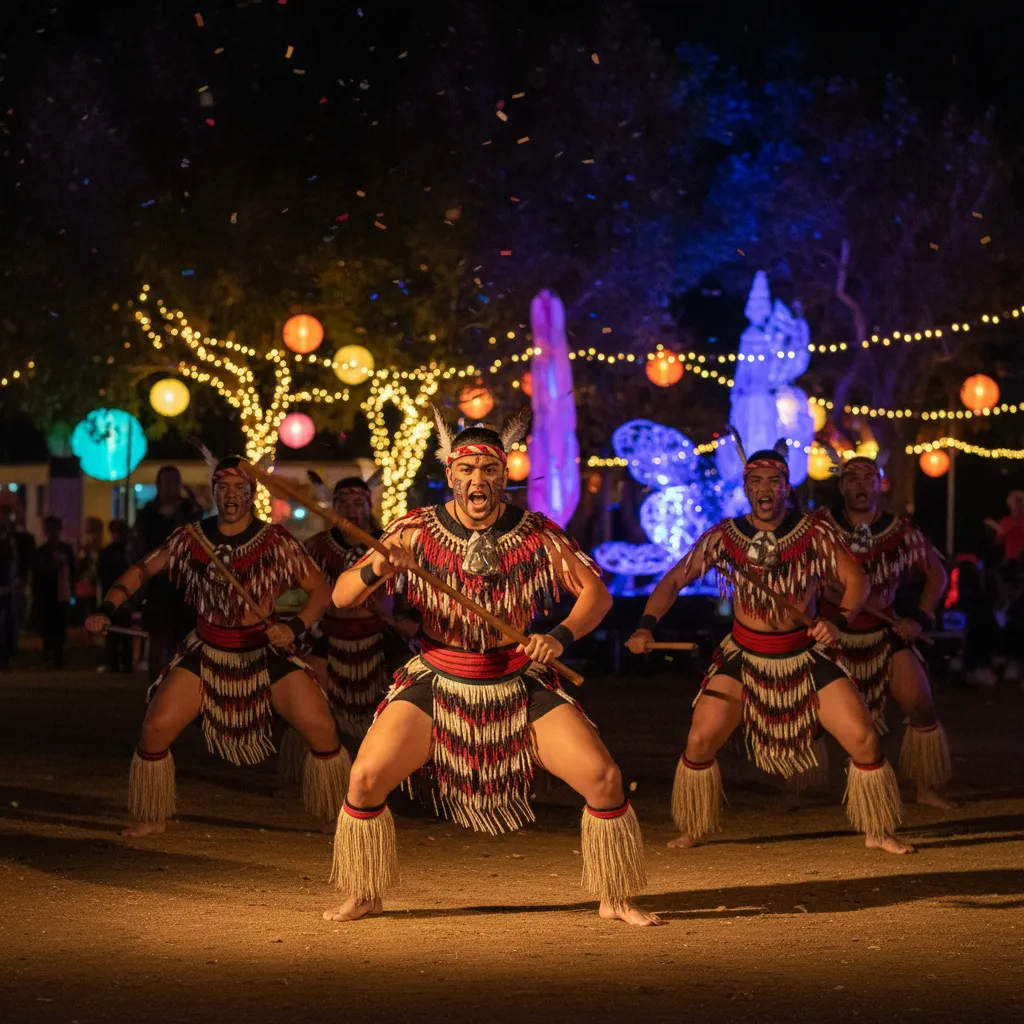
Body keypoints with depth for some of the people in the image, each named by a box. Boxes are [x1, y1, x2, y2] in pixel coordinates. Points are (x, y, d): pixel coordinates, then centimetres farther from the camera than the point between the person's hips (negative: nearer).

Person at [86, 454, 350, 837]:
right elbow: (141, 571, 7)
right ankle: (152, 819, 13)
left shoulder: (276, 542, -9)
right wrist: (106, 610, -7)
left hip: (266, 654, -2)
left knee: (321, 728, -15)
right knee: (155, 729, -10)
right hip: (206, 655, 2)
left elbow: (321, 590, -4)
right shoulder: (190, 539, -3)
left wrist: (295, 627, -21)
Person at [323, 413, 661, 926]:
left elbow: (597, 593, -5)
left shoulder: (536, 534, -6)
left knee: (604, 778, -13)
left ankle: (615, 899, 9)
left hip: (521, 688, 0)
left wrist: (561, 635, -25)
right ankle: (364, 896, 6)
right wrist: (375, 570, -31)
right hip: (437, 687, 0)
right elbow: (341, 596, -8)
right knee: (366, 777, -18)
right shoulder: (415, 532, -7)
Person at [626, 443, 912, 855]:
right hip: (744, 657, 1)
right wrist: (646, 626, -20)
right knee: (699, 741, -9)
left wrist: (838, 621, -22)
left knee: (864, 740, -8)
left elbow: (855, 579, -3)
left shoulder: (813, 533, -9)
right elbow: (674, 579, -5)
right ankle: (692, 830, 15)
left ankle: (878, 833, 12)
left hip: (806, 655, 0)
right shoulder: (724, 536, -7)